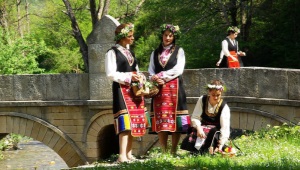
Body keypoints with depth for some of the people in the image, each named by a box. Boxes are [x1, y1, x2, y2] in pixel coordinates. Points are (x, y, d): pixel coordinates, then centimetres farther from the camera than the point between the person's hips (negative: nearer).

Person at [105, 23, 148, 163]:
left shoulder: (130, 53, 20)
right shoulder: (112, 52, -4)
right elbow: (111, 74, -12)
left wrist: (139, 77, 2)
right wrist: (128, 77, -17)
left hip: (134, 90, 8)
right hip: (121, 89, -8)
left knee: (134, 122, 4)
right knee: (125, 122, -16)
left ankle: (129, 154, 10)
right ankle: (122, 156, -20)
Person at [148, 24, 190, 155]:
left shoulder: (179, 51, 9)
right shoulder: (155, 53, 17)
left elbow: (178, 69, -4)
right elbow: (151, 71, 10)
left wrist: (161, 76, -9)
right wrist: (156, 80, -10)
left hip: (175, 88, -2)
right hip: (159, 89, 2)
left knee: (175, 121, -7)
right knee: (160, 121, -4)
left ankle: (173, 152, -5)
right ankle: (164, 152, -3)